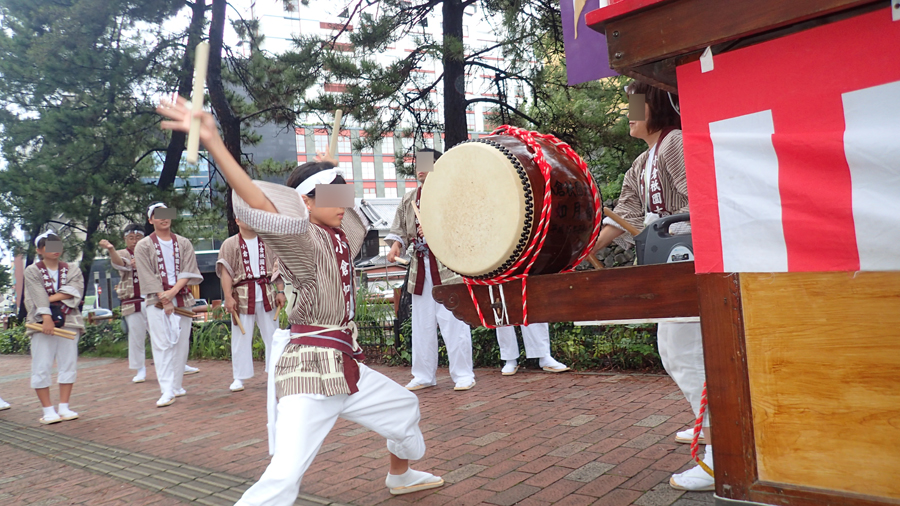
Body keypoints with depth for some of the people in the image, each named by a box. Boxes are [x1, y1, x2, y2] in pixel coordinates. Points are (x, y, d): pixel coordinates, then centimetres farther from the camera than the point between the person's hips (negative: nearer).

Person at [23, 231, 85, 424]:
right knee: (41, 368, -3)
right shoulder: (32, 271, 4)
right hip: (42, 323, -2)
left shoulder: (72, 270, 12)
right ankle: (48, 410, 4)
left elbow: (74, 291, -6)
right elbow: (38, 296, -10)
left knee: (68, 365, 3)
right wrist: (46, 317, -21)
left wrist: (51, 298, -15)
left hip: (68, 322, 2)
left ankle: (64, 408, 10)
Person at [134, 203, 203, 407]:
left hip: (182, 298, 3)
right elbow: (147, 276, -3)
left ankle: (176, 386, 15)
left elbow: (187, 271, 1)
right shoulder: (143, 246, 3)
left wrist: (173, 292, -14)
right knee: (162, 344, -8)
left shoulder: (183, 244, 10)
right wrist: (164, 300, -12)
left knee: (182, 343, 4)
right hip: (157, 301, -3)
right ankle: (167, 391, -10)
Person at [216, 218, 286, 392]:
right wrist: (228, 297, -14)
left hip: (266, 294, 3)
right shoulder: (230, 244, 2)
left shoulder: (267, 242, 10)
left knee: (272, 335, 8)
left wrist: (281, 291, 1)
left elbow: (277, 268, 9)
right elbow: (225, 272, -5)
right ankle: (239, 378, 13)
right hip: (242, 295, -2)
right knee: (241, 337, 3)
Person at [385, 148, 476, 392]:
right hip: (420, 269, 6)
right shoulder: (408, 199, 15)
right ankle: (424, 376, 22)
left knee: (453, 322, -3)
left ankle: (463, 375, 9)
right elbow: (399, 229, 17)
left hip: (448, 268, -6)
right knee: (421, 324, 10)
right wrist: (396, 244, -2)